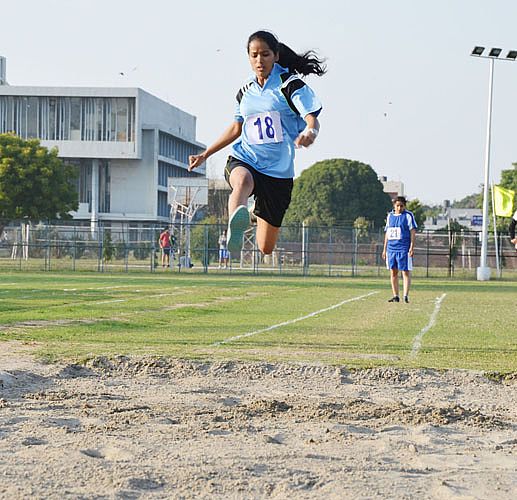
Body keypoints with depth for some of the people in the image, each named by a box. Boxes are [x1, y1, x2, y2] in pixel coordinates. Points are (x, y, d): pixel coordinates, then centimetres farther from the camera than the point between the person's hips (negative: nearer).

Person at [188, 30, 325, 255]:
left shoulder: (290, 84, -3)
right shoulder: (246, 91, 11)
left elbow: (312, 120, -15)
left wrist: (310, 132, -40)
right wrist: (205, 154, 27)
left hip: (279, 171, -2)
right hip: (243, 160, 2)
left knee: (265, 248, 6)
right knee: (243, 181, -39)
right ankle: (235, 227, -73)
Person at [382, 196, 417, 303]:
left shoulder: (408, 215, -2)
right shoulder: (390, 216, 14)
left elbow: (413, 231, -5)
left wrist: (412, 247, -13)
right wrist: (384, 249, 17)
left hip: (404, 249, -6)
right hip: (391, 248, 6)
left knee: (406, 272, -6)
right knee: (393, 272, 7)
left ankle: (406, 295, -7)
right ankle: (395, 296, 13)